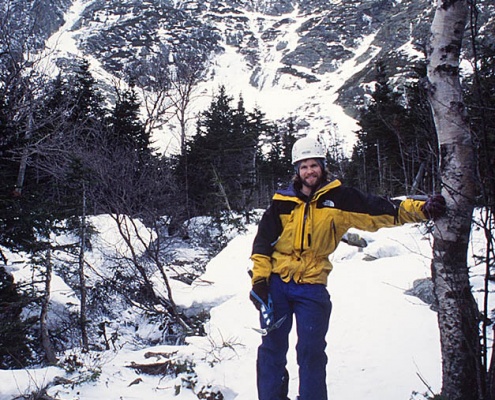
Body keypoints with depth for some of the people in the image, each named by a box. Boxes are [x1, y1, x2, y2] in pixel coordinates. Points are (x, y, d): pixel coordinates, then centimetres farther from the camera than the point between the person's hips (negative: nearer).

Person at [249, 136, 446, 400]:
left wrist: (423, 209, -21)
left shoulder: (338, 198, -1)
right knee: (272, 348, 8)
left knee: (312, 352, 2)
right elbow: (263, 241, 6)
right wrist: (259, 278, -1)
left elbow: (382, 211, -9)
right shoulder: (282, 201, 2)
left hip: (312, 287, -1)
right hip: (277, 283, 1)